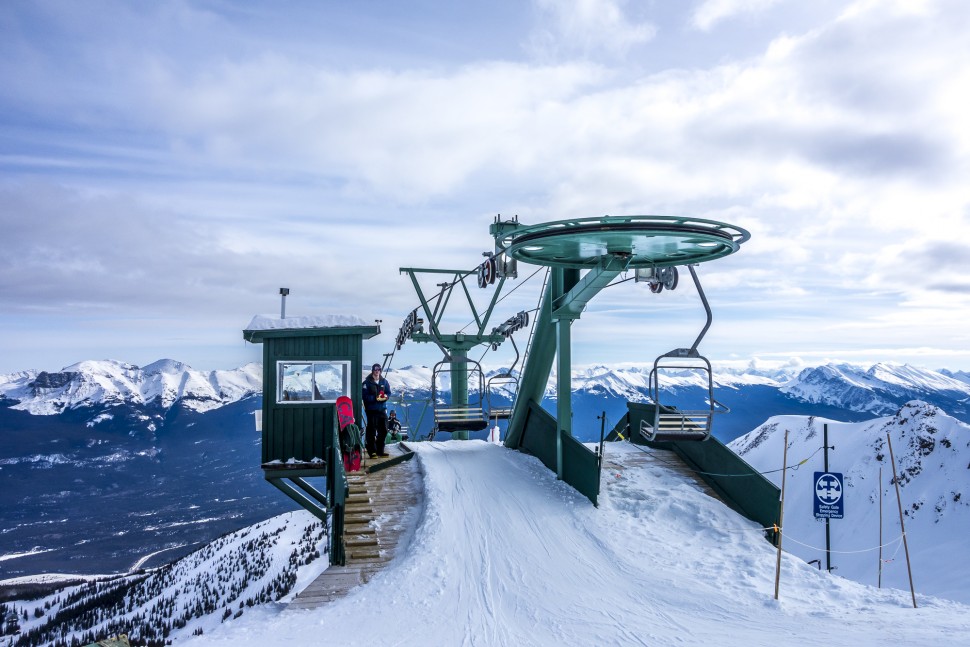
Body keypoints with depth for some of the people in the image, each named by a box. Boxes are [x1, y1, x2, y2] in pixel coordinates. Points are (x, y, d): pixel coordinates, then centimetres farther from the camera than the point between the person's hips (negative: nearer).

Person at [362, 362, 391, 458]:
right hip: (372, 409, -6)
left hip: (382, 409, 6)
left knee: (383, 430, 9)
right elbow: (365, 396, -12)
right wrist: (375, 398, -23)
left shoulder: (384, 381, 10)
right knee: (371, 431, -4)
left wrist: (386, 396, -8)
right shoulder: (367, 382, -7)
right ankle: (372, 451, 3)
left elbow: (389, 392, 14)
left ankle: (380, 451, 20)